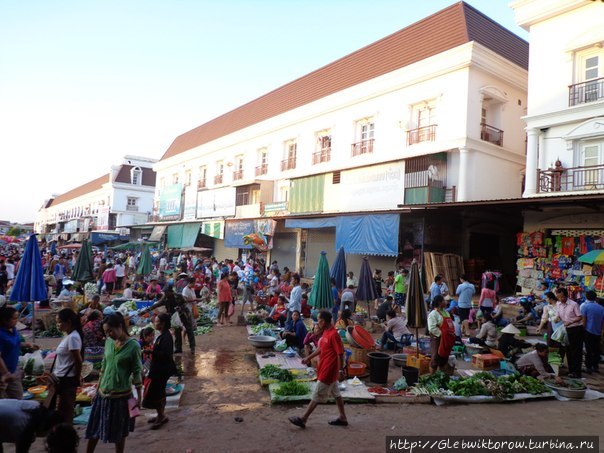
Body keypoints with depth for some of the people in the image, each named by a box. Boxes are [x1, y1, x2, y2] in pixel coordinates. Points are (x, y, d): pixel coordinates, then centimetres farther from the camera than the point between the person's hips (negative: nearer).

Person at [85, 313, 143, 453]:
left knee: (119, 432, 10)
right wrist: (97, 390, 13)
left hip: (121, 395, -5)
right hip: (103, 394, 5)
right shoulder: (108, 342, 2)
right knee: (94, 428, 15)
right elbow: (104, 368, 11)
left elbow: (137, 373, -12)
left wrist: (139, 397, -11)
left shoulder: (133, 345, -15)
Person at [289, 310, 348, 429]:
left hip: (328, 371, -9)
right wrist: (309, 358, 20)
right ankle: (343, 418, 28)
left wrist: (340, 370, -20)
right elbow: (321, 348, 18)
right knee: (336, 394, 17)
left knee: (316, 396, 1)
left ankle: (303, 419, 10)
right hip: (326, 370, 9)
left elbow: (340, 354, -22)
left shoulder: (333, 334, -23)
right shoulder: (326, 332, 6)